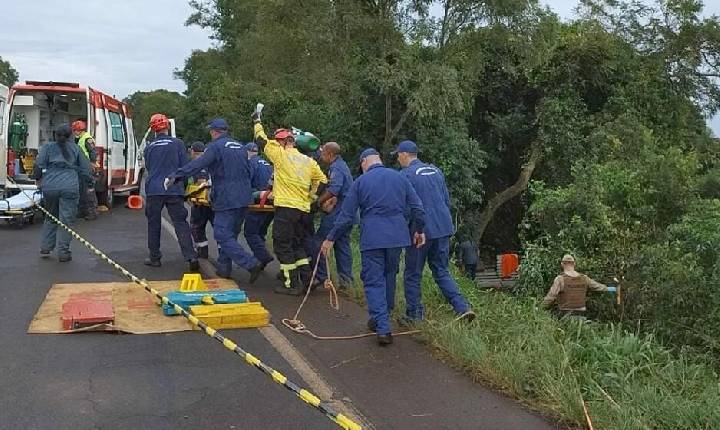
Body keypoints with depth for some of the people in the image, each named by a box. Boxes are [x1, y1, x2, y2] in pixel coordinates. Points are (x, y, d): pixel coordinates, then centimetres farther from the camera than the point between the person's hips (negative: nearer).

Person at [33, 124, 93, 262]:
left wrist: (37, 178, 14)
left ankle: (45, 248, 22)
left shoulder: (47, 147, 9)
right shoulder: (75, 148, 11)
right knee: (66, 220, 1)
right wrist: (88, 180, 25)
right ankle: (63, 252, 1)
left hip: (50, 187, 2)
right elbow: (85, 168, 11)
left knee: (51, 218, 18)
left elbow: (39, 165, -1)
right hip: (70, 187, -1)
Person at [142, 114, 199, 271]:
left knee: (153, 224, 12)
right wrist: (182, 186, 16)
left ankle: (155, 258, 17)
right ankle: (191, 257, -12)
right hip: (174, 190, -1)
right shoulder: (178, 144, -2)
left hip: (154, 191, 2)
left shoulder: (149, 148, 5)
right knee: (180, 223, -1)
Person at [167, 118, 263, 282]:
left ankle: (252, 264, -15)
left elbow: (197, 164, -18)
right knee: (230, 234, 17)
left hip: (226, 199, -8)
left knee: (223, 236, -6)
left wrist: (175, 176, -17)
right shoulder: (240, 147, 15)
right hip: (244, 198, 8)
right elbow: (249, 172, 21)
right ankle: (223, 268, 23)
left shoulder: (215, 147, -8)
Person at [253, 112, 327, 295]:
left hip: (286, 207, -6)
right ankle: (306, 280, 15)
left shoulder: (281, 155, -4)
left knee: (283, 245, 2)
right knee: (299, 245, 18)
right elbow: (322, 180, 15)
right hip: (304, 209, 6)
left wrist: (257, 121, 22)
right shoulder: (308, 161, 11)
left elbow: (262, 141, 7)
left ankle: (292, 284, 2)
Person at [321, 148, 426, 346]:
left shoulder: (360, 182, 2)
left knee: (374, 281, 1)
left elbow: (346, 215, 1)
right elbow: (417, 207, 7)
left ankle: (383, 328, -8)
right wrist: (419, 230, 20)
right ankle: (383, 317, 34)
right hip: (397, 236, 3)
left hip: (372, 238, -3)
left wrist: (331, 238, 9)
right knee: (389, 276, 20)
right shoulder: (399, 177, 8)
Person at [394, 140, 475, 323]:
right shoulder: (436, 170, 13)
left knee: (412, 274, 8)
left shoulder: (406, 175, -9)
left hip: (421, 230, -6)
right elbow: (447, 200, 18)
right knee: (442, 271, 14)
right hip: (443, 227, 6)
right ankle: (462, 308, 1)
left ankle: (414, 315, 15)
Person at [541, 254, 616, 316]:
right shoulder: (583, 278, 1)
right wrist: (608, 289, 38)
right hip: (579, 315, 5)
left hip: (565, 316, -5)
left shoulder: (560, 279, -15)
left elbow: (550, 297, -19)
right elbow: (597, 286, 18)